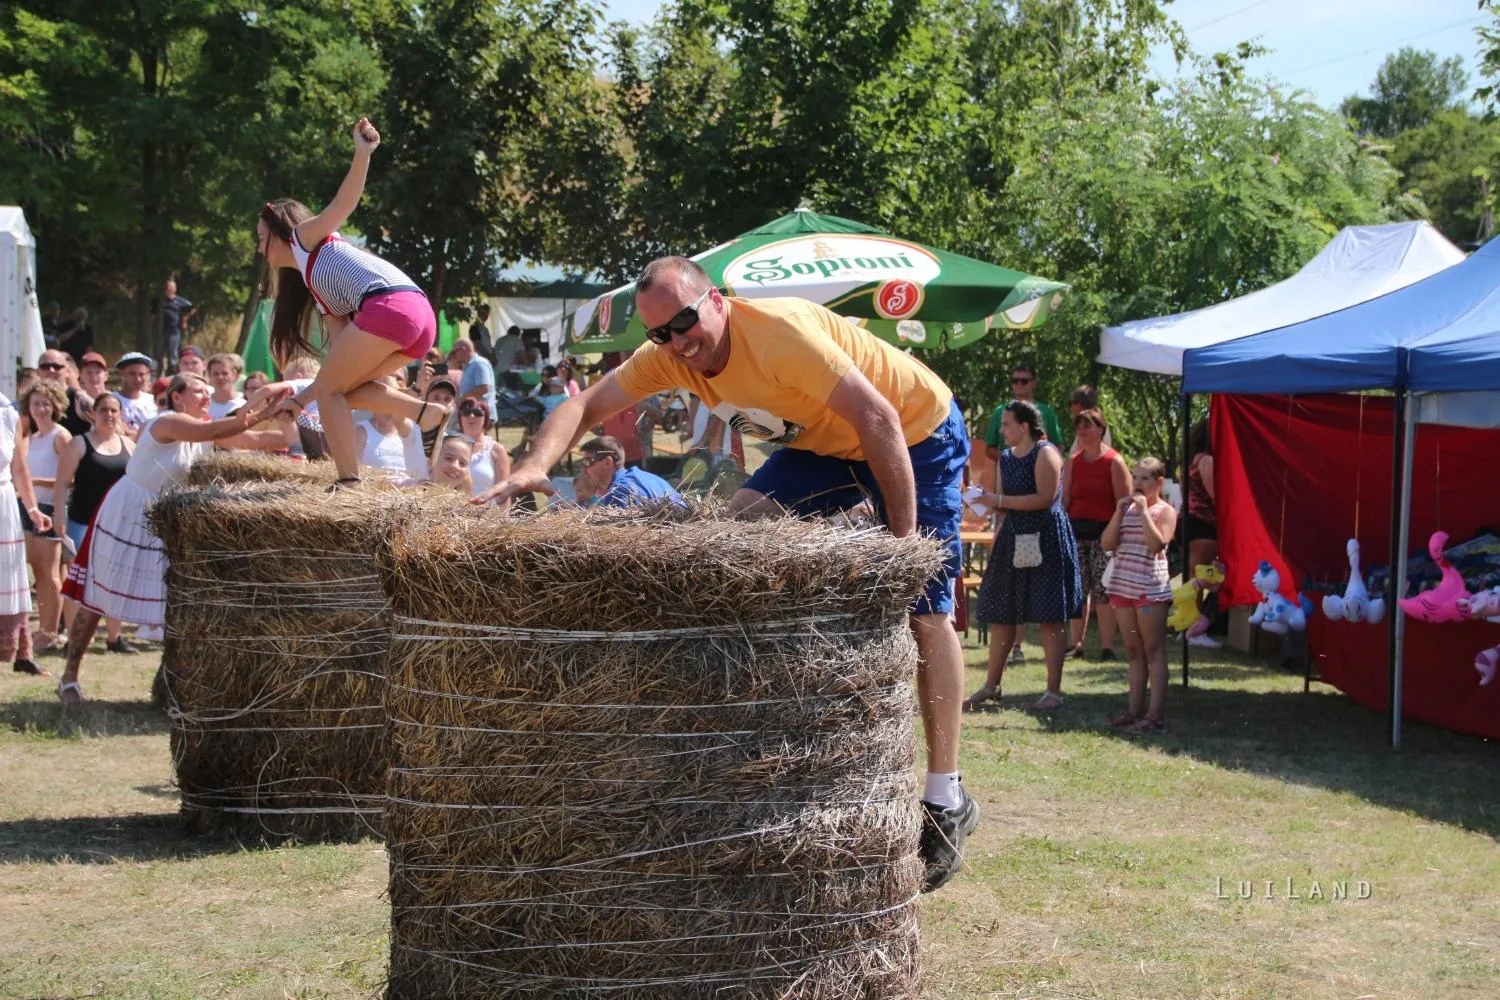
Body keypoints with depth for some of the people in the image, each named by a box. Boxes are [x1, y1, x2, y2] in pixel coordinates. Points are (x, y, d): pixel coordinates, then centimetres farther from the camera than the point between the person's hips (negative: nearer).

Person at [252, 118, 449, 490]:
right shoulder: (317, 288, 35)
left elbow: (344, 203, -3)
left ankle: (349, 482, -4)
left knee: (331, 390, 3)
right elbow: (341, 356, 29)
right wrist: (304, 397, 30)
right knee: (342, 388, 19)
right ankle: (428, 413, 3)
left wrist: (362, 153, -17)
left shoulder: (307, 237, 16)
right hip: (421, 315, 8)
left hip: (390, 305, -8)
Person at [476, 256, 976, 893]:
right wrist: (537, 465, -34)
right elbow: (585, 405, -12)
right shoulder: (669, 356, -12)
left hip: (918, 433, -7)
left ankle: (946, 802, -9)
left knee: (925, 606, -11)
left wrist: (904, 539, -34)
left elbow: (878, 418, -36)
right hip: (825, 444, 7)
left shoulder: (778, 332, -35)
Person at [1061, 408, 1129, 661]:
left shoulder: (1114, 462, -2)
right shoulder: (1072, 462, 11)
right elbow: (1064, 499, 11)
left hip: (1104, 530, -4)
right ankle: (1076, 642, 13)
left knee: (1103, 589, -6)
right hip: (1076, 529, 4)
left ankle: (1107, 645, -2)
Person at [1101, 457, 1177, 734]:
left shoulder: (1165, 511, -4)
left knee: (1153, 652, -5)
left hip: (1151, 588, -7)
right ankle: (1135, 710, 17)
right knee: (1133, 652, 12)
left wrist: (1143, 511, -18)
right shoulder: (1127, 508, 13)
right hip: (1123, 585, 7)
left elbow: (1157, 544, -20)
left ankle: (1155, 715, -7)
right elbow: (1108, 543, 4)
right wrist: (1119, 513, -6)